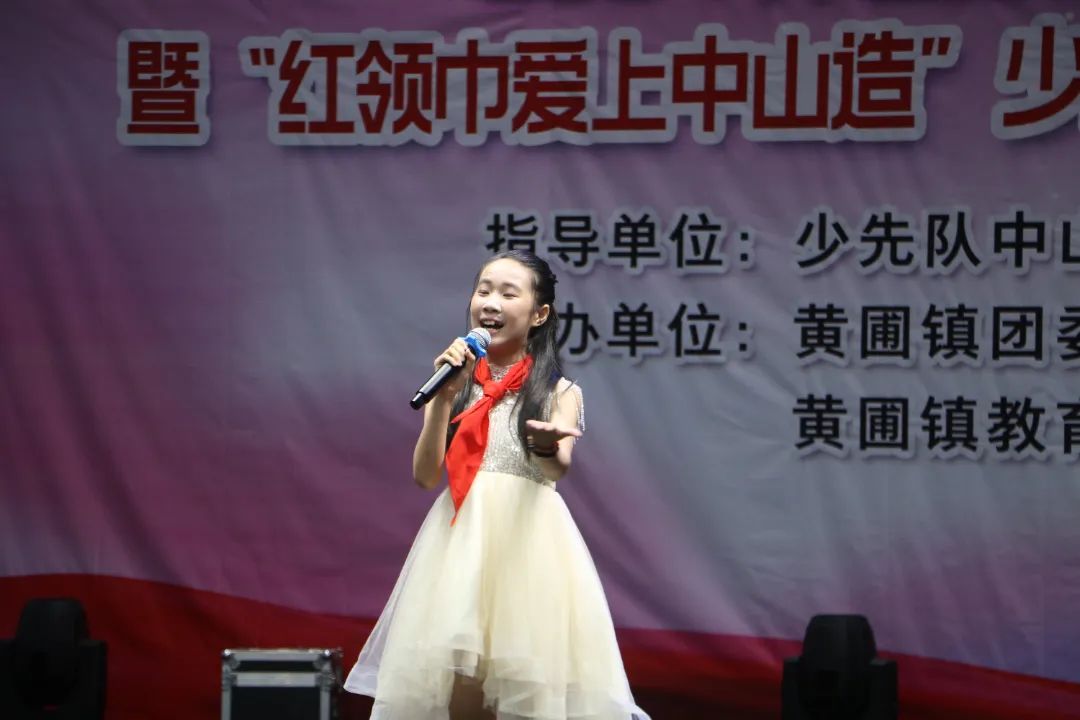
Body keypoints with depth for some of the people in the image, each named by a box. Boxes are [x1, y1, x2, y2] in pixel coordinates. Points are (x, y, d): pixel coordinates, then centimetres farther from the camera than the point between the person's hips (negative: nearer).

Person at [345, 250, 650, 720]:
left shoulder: (561, 392, 6)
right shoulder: (456, 385, 11)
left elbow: (559, 467, -13)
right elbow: (425, 475, 2)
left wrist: (548, 444, -36)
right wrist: (446, 397, -7)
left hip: (530, 539, -1)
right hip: (459, 539, 2)